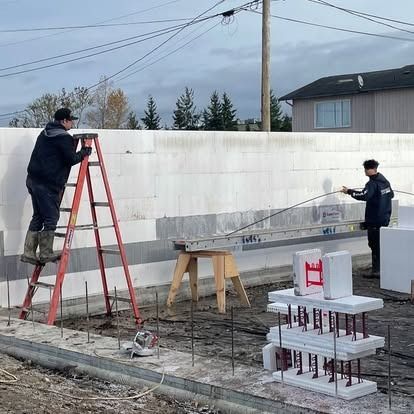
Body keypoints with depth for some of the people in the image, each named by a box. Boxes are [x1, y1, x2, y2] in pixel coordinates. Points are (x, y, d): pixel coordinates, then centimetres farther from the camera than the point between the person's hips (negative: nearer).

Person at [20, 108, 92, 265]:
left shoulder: (44, 134, 18)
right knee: (51, 218, -2)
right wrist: (84, 152, 4)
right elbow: (71, 159, -13)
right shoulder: (64, 138, -10)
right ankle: (46, 254, 1)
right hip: (48, 184, -9)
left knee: (38, 217, 13)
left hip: (33, 180, 9)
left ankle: (29, 253, 13)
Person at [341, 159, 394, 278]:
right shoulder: (385, 181, 10)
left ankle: (377, 270, -7)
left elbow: (364, 196, -31)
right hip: (385, 218, 9)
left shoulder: (372, 183, -17)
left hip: (374, 220, -9)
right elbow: (391, 195, 22)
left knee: (375, 245, -6)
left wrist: (349, 191, -23)